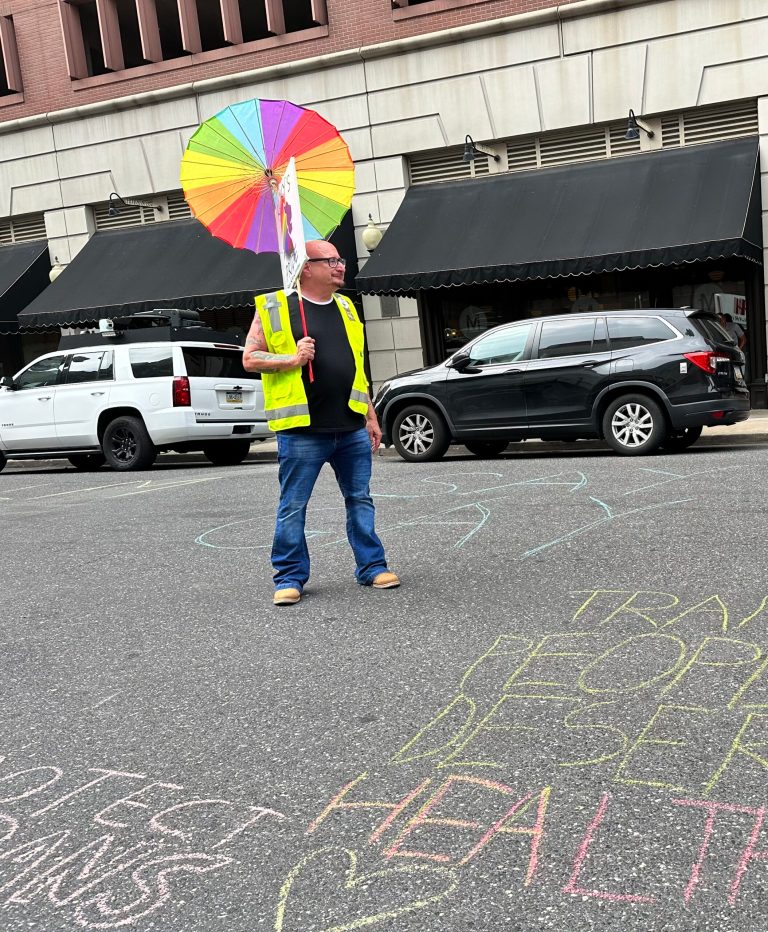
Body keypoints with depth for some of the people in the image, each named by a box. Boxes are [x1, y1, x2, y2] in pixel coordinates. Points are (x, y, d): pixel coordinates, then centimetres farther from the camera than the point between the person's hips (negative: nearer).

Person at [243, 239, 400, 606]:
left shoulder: (345, 307, 16)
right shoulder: (274, 308, -1)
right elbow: (250, 358, -2)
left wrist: (370, 416, 18)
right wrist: (292, 359, -17)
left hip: (352, 428, 5)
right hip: (302, 431, -4)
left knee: (360, 500, 9)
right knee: (292, 507, 2)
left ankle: (372, 567, 20)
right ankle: (290, 577, 13)